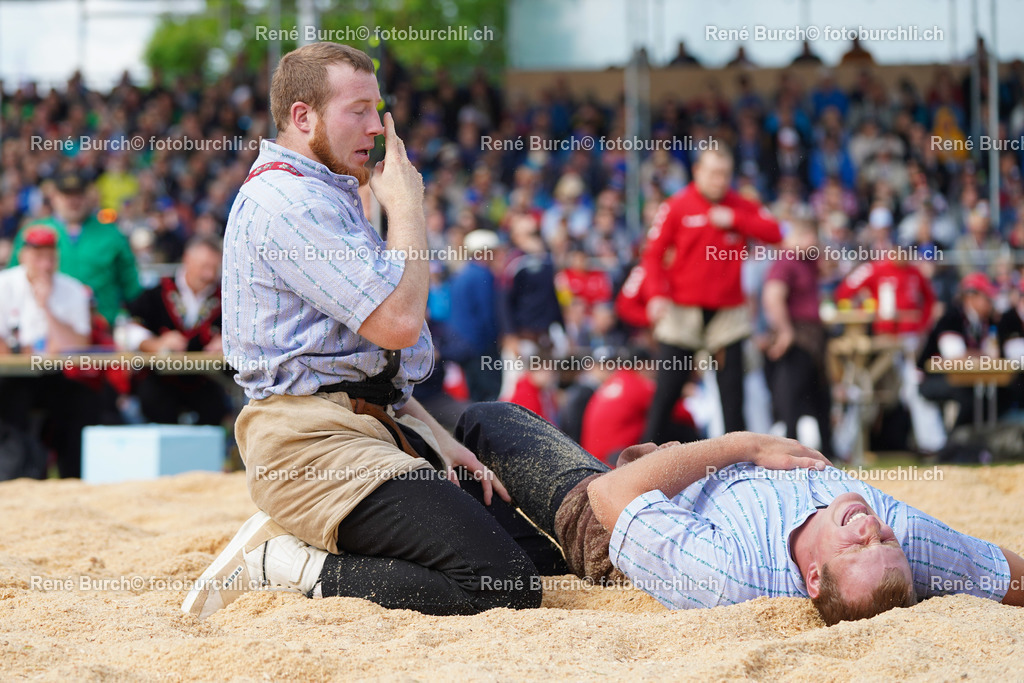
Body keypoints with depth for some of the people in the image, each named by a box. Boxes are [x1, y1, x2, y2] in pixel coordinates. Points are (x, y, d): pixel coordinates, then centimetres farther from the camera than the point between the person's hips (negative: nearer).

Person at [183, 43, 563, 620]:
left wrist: (435, 437, 13)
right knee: (503, 587, -23)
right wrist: (408, 206, -4)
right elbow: (398, 322, -18)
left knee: (541, 554, 1)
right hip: (315, 441, -11)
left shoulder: (331, 199, 24)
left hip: (375, 427, 11)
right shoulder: (284, 199, -11)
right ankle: (285, 566, -11)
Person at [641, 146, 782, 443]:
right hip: (683, 310, -2)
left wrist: (734, 219, -12)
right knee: (668, 387, -2)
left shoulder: (740, 206, 7)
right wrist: (657, 294, -17)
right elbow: (653, 254, -3)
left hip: (728, 311, 2)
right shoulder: (676, 207, -1)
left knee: (732, 385, 2)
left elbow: (773, 233, -3)